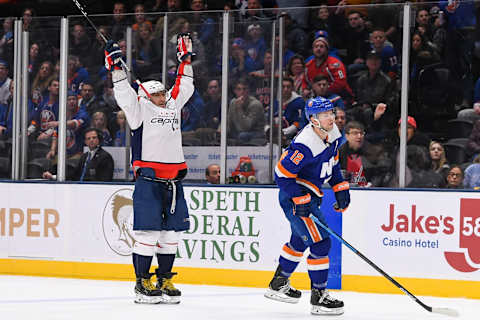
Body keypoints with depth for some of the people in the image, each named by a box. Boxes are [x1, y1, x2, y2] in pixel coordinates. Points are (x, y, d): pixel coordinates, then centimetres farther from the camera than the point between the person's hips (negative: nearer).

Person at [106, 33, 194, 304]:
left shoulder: (173, 106, 20)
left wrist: (185, 58, 30)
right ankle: (143, 282, -3)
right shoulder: (141, 109, 5)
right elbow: (124, 93, -5)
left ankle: (164, 280, 14)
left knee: (171, 233, 6)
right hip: (148, 178, -6)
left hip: (173, 179, 6)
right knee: (148, 231, -8)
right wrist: (116, 65, -13)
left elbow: (184, 86, 30)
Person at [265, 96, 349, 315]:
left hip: (310, 194, 10)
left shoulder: (333, 134, -2)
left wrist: (340, 187, 10)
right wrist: (301, 200, -27)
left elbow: (333, 161, 16)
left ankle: (278, 285, 42)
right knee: (320, 242, -13)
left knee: (300, 239, 25)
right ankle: (319, 297, -7)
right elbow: (282, 174, -26)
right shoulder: (305, 145, -30)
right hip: (293, 197, -10)